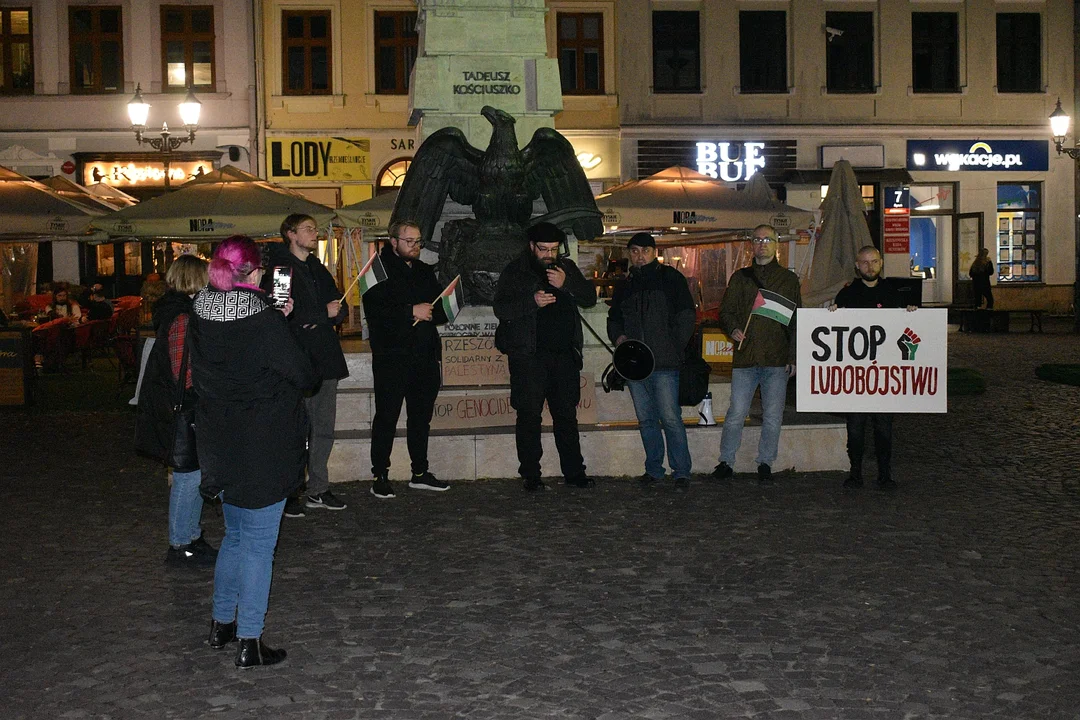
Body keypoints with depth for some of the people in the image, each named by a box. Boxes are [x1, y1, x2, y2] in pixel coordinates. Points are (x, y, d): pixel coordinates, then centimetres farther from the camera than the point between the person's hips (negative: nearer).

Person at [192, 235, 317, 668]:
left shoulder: (202, 317, -1)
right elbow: (306, 377, -12)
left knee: (235, 535, 23)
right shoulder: (266, 323, -20)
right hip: (263, 452, -6)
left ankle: (221, 624, 33)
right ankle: (249, 643, 9)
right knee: (258, 544, 3)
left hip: (218, 446, 6)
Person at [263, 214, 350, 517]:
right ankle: (287, 493, 3)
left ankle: (318, 490, 18)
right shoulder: (277, 268, -4)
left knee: (324, 428, 10)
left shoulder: (318, 270, 21)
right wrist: (324, 313, -10)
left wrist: (316, 319, -6)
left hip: (325, 360, 7)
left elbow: (341, 307, 15)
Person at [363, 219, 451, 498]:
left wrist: (429, 313, -5)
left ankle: (420, 473, 22)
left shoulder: (424, 271, 17)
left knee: (421, 416, 12)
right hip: (392, 357, -7)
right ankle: (380, 476, 4)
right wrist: (411, 311, -19)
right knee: (387, 417, -3)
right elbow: (374, 310, -17)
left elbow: (445, 308, 16)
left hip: (425, 356, 7)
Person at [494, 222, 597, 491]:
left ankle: (574, 472, 14)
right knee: (529, 415, -3)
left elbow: (590, 298, 7)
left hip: (564, 353, 4)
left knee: (567, 414, 8)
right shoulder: (514, 271, 1)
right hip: (528, 356, -4)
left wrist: (567, 284, -10)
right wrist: (532, 301, -22)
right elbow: (500, 308, -8)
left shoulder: (567, 267, 14)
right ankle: (531, 476, 4)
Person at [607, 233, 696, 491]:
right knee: (646, 419, 9)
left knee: (670, 418, -9)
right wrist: (618, 337, 4)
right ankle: (653, 468, 18)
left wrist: (675, 349, -8)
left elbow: (686, 316, -1)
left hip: (664, 363, -5)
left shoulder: (671, 278, 4)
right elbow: (614, 319, 26)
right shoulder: (624, 286, 18)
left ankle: (681, 471, -3)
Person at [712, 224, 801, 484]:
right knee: (736, 413, -2)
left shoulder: (789, 279, 11)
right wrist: (733, 329, -10)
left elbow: (796, 320, 10)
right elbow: (726, 311, 13)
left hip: (777, 358, 0)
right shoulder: (740, 277, 12)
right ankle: (726, 461, 9)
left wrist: (793, 356, 1)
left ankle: (765, 463, 16)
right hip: (745, 356, 0)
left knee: (772, 416, 4)